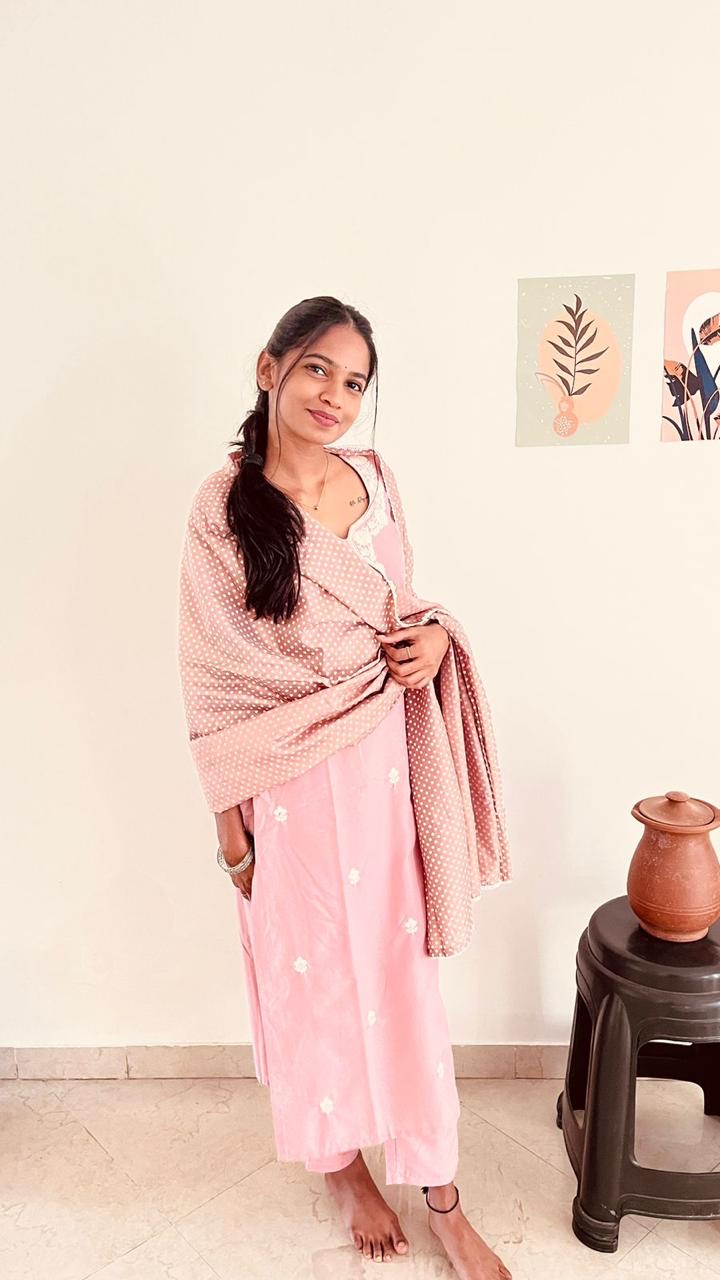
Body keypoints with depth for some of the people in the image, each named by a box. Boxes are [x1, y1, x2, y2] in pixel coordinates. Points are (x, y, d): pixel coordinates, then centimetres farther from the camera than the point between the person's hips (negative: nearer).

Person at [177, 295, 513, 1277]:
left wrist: (435, 635, -8)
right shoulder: (224, 505, -10)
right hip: (287, 777, -3)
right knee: (313, 974, 14)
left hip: (380, 764, 4)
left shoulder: (376, 479, 2)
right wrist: (227, 813, -6)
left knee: (401, 967, 14)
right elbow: (210, 670, -8)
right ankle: (342, 1161, 41)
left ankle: (439, 1192, 33)